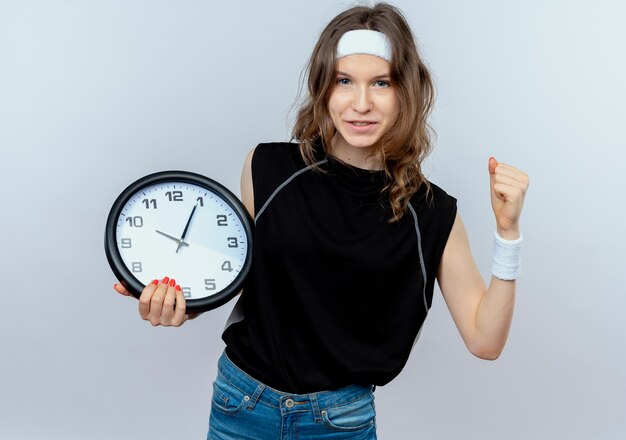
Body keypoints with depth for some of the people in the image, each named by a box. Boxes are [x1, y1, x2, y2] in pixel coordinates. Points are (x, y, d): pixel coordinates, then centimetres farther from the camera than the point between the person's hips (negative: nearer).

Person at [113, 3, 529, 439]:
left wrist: (508, 230, -16)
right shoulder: (269, 168, -10)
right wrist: (182, 304, -13)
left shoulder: (431, 212, -9)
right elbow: (240, 274, 5)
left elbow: (485, 340, -8)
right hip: (241, 403, 1)